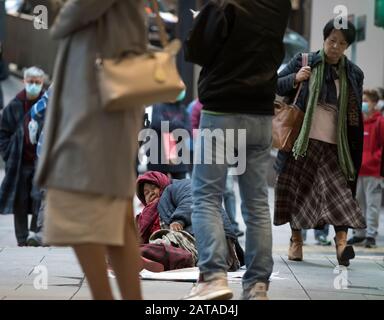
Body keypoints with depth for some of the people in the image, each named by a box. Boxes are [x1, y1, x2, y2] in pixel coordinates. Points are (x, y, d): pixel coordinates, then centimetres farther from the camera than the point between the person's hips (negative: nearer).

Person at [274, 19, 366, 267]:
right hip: (302, 141, 0)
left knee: (338, 190, -14)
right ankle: (296, 240, 19)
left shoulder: (353, 74, 7)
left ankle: (341, 242, -24)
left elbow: (355, 116, 11)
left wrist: (353, 150, 2)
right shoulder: (304, 61, 3)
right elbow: (276, 86, 7)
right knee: (298, 190, 6)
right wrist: (295, 78, -13)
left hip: (333, 145, 0)